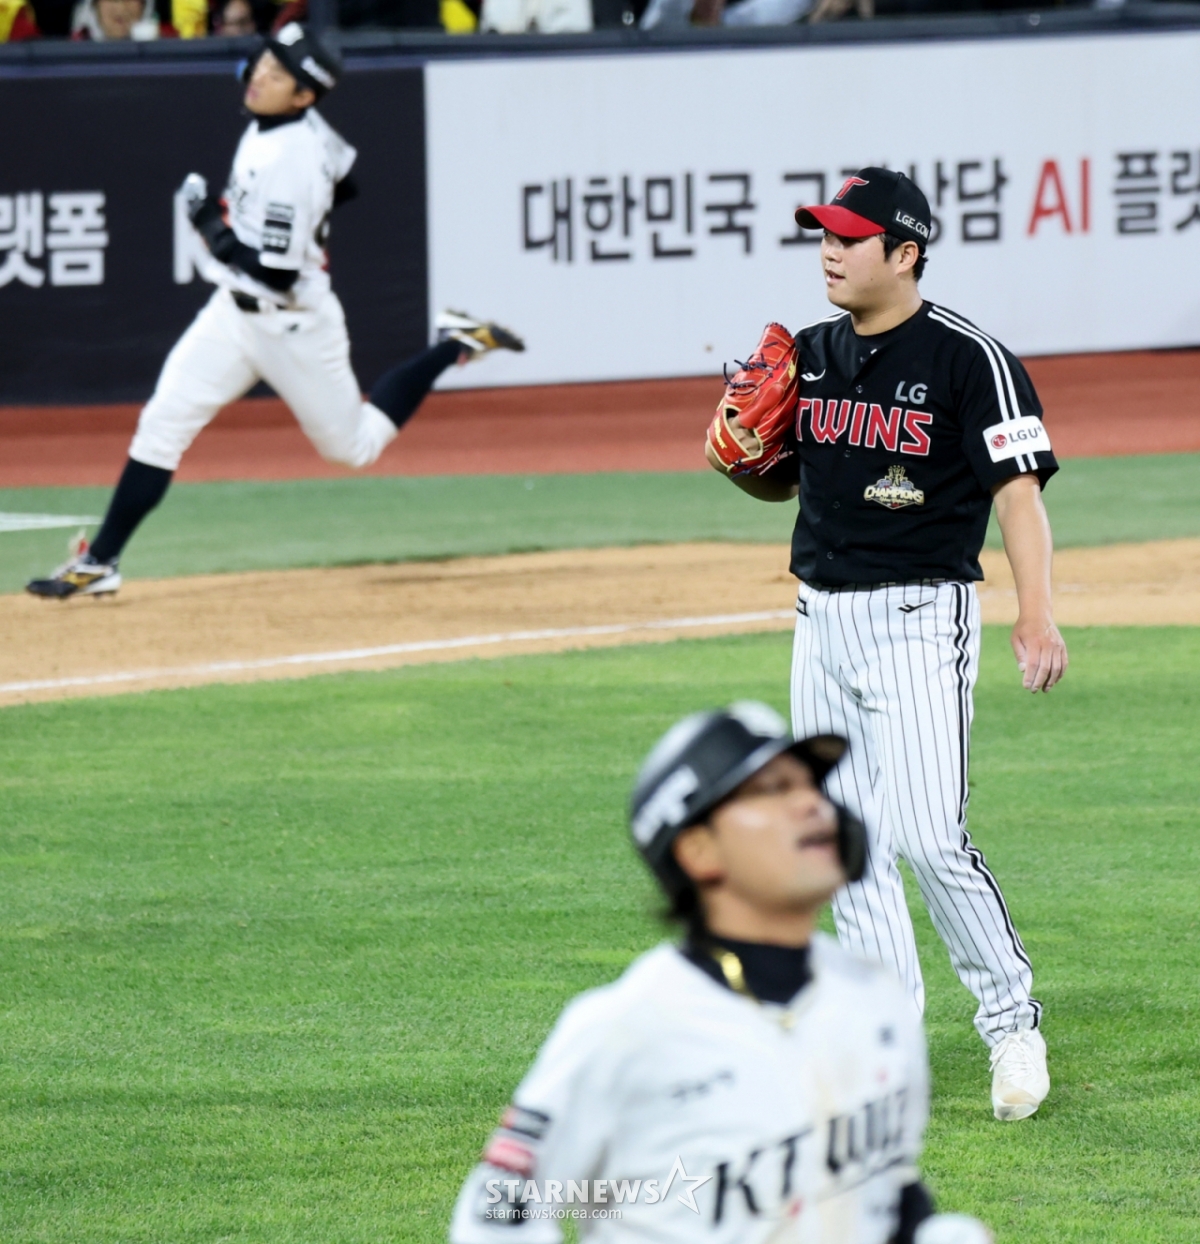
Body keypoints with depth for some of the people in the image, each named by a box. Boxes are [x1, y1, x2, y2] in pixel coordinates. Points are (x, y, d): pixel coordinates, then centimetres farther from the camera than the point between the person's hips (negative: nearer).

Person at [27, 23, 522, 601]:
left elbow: (274, 272, -30)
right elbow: (345, 176, 17)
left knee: (355, 445, 11)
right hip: (235, 312, 8)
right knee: (162, 424, -3)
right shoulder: (308, 128, -2)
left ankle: (455, 345, 24)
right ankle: (99, 563, -2)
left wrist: (210, 221, -21)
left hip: (290, 325, -8)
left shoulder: (289, 166, -29)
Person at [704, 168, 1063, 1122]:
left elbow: (1019, 489, -15)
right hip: (823, 619, 7)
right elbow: (783, 480, 20)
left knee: (931, 838, -13)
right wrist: (740, 458, -3)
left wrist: (1037, 615, -27)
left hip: (919, 620, -7)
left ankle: (1012, 1019, 2)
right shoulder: (814, 355, 10)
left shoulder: (967, 359, -10)